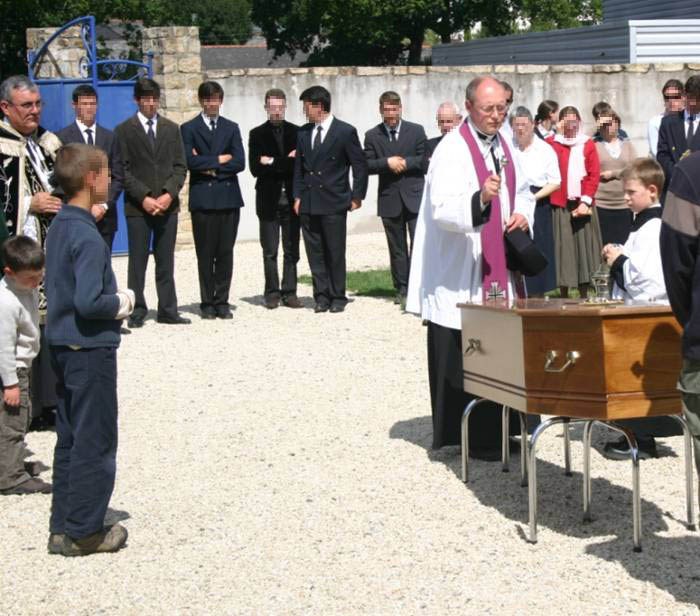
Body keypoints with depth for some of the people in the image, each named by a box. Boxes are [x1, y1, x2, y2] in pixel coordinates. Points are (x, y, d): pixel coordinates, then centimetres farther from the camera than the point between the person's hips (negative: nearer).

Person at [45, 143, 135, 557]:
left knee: (70, 439, 15)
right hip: (91, 350, -9)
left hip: (64, 347, 9)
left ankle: (63, 527, 21)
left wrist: (115, 297, 9)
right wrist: (120, 304, -10)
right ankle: (84, 532, 9)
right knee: (96, 442, 2)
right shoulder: (88, 237, -21)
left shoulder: (60, 226, 7)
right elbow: (88, 302, -27)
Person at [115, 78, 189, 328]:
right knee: (137, 261, -1)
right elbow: (124, 170, -3)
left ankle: (168, 310, 10)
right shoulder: (125, 130, 3)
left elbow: (180, 166, 8)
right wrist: (143, 197, -13)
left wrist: (169, 194, -7)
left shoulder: (171, 129, 12)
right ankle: (137, 311, 5)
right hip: (137, 205, -3)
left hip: (167, 204, 3)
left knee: (166, 261, 6)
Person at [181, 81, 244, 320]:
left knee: (226, 253, 2)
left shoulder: (231, 128, 14)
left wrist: (210, 168, -6)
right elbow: (190, 161, -9)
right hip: (202, 199, -2)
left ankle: (222, 301, 8)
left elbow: (239, 163, 2)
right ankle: (207, 303, 5)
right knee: (205, 254, -1)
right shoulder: (189, 129, 6)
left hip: (229, 197, 2)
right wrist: (219, 160, -5)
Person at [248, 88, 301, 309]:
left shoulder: (296, 132, 8)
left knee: (292, 250, 3)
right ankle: (272, 293, 6)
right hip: (269, 199, -1)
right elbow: (255, 168, -6)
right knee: (269, 251, 1)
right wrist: (287, 163, -11)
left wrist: (273, 162, -10)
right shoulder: (257, 134, 5)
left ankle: (289, 293, 7)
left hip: (291, 198, 1)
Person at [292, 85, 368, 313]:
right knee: (314, 253, 5)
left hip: (334, 203, -5)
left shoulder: (345, 132, -5)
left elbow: (360, 165, -1)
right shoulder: (304, 133, 10)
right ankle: (321, 296, 11)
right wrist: (298, 196, 7)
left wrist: (357, 197, -3)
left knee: (335, 253, 0)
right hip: (308, 203, 5)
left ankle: (337, 297, 9)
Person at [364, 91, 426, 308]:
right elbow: (366, 165, -2)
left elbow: (424, 159, 1)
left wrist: (404, 163, -11)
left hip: (414, 196, -1)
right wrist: (387, 163, -15)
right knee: (396, 248, 8)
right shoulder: (372, 136, 5)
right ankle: (402, 289, 15)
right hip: (389, 199, 2)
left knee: (419, 242, -12)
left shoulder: (416, 131, 4)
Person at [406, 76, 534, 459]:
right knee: (464, 359, -5)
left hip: (498, 272, 8)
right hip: (460, 277, -8)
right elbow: (442, 209, -23)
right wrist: (479, 200, -41)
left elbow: (521, 191, 27)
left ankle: (496, 433, 18)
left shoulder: (503, 146, 13)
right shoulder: (452, 150, -13)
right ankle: (471, 438, 1)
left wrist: (522, 213, 5)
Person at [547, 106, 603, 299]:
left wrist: (586, 201, -6)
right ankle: (563, 296, 5)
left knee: (585, 247, 3)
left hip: (583, 205, 1)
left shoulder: (588, 144, 9)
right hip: (560, 205, -1)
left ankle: (584, 295, 11)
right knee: (563, 248, -2)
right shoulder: (551, 142, 6)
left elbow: (594, 175, 3)